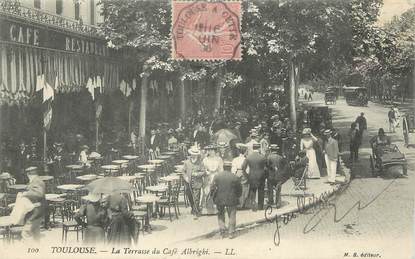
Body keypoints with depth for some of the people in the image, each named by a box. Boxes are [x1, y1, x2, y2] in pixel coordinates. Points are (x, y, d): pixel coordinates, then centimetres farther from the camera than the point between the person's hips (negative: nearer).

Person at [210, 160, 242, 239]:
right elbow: (239, 189, 2)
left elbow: (212, 189, -1)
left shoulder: (217, 176, -2)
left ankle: (222, 231, 9)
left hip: (219, 200, 2)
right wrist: (237, 197, 19)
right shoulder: (234, 177, -6)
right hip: (231, 200, -2)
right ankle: (231, 233, 6)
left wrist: (214, 197, 12)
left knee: (221, 215, 17)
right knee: (232, 216, 9)